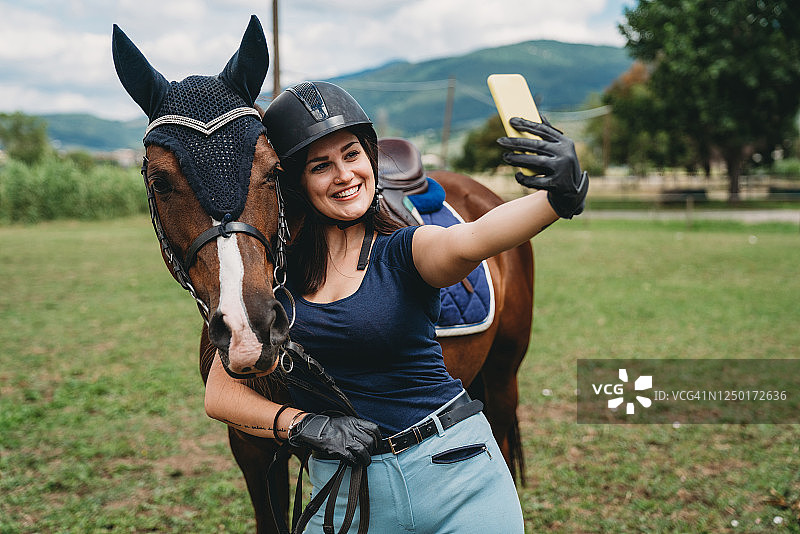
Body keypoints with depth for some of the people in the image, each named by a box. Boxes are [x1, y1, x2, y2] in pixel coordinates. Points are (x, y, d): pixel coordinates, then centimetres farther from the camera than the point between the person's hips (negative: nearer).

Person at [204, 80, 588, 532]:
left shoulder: (406, 249, -6)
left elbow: (469, 241, -30)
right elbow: (221, 393, 2)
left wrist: (559, 198, -50)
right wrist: (305, 425, -14)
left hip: (457, 475, -2)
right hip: (342, 490, 3)